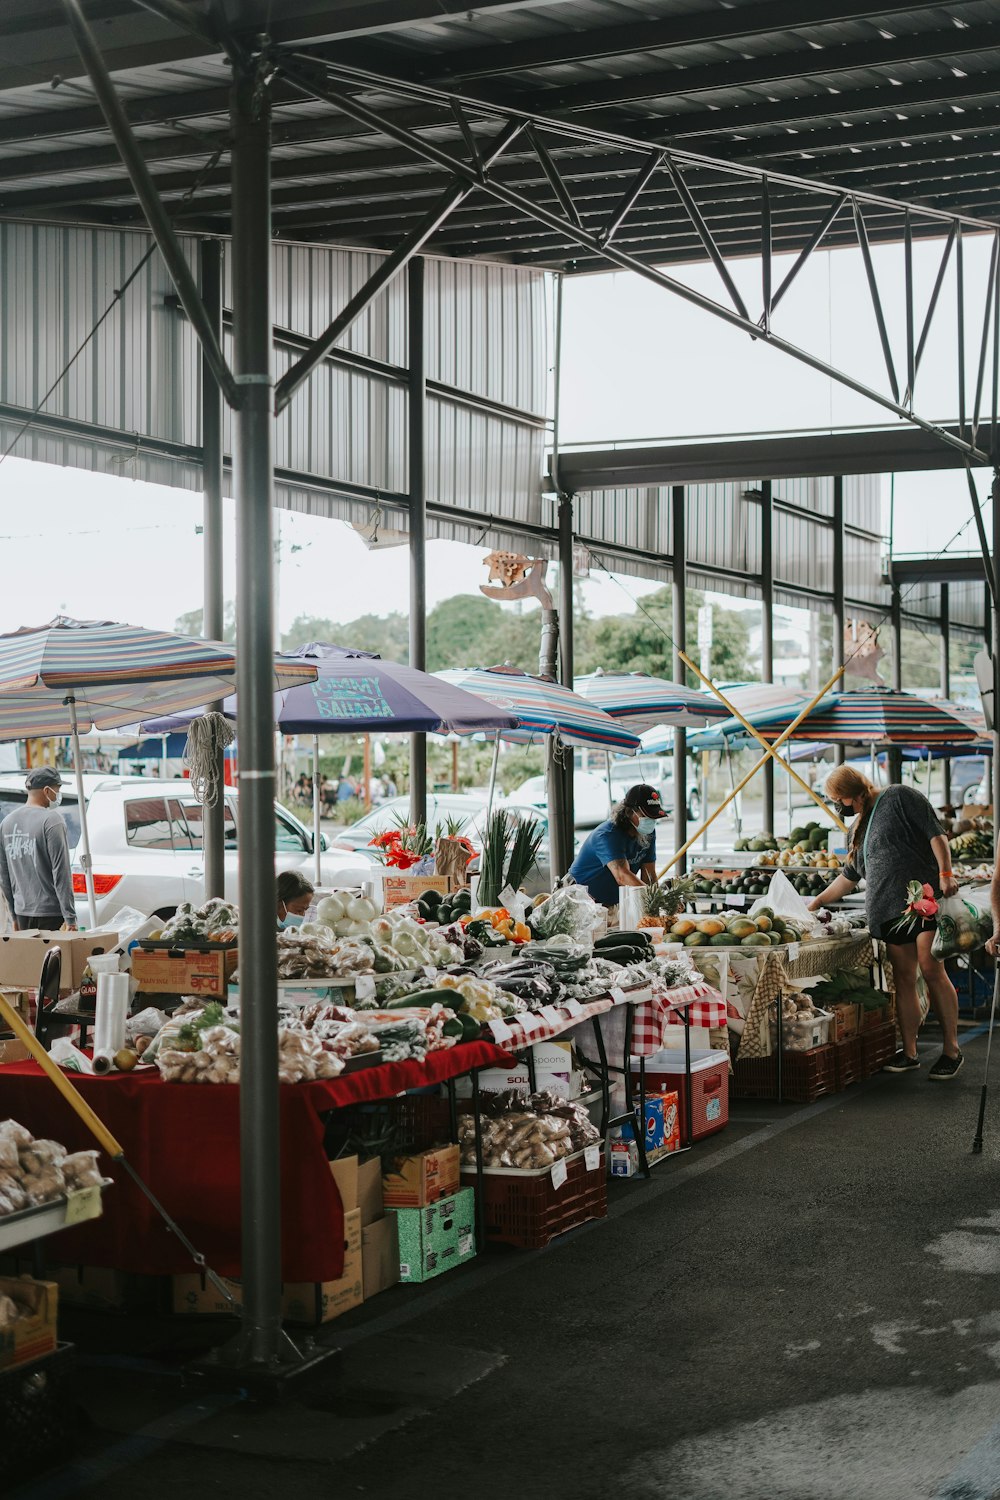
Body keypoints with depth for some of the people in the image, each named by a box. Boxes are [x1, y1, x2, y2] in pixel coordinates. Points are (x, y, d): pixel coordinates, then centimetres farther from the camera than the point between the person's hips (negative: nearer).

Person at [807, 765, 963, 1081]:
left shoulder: (900, 798, 2)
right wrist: (816, 903, 30)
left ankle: (952, 1050, -4)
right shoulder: (861, 827, 23)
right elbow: (849, 876, 30)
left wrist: (945, 874, -15)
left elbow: (935, 833, -5)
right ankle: (909, 1053, 7)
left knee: (931, 970, -11)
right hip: (889, 910, 7)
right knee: (903, 980, 3)